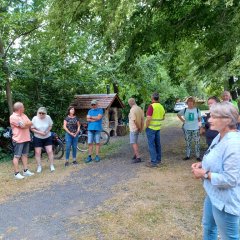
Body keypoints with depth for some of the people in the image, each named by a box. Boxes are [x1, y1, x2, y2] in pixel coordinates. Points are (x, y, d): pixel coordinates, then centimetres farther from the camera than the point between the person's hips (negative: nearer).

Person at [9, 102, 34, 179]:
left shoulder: (24, 115, 13)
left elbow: (30, 123, 6)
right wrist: (27, 123, -1)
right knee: (17, 156, -1)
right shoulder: (13, 117, -13)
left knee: (25, 155, 13)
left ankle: (25, 171, 20)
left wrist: (24, 124, -12)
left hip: (26, 138, 8)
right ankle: (16, 173, 6)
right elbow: (23, 125, -20)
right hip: (18, 139, -8)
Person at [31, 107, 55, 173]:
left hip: (47, 137, 1)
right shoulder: (35, 118, -15)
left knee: (50, 151, -1)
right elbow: (32, 128, -9)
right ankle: (39, 167, 17)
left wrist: (47, 131, -17)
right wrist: (39, 132, -21)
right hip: (37, 138, 0)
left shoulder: (48, 117, -12)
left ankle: (52, 166, 13)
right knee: (38, 152, 3)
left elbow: (50, 126, 0)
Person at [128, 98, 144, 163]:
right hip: (137, 129, 9)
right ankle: (135, 155, 29)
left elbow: (135, 120, -23)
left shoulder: (132, 110, -20)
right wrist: (141, 128, 5)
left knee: (133, 143, -5)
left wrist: (139, 128, -10)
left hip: (133, 129, -9)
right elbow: (142, 119, 5)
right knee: (135, 142, 20)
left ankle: (138, 158, -6)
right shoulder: (140, 109, 6)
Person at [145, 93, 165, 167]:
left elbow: (148, 118, -22)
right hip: (158, 128, 7)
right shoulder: (161, 107, 6)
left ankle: (154, 162, 2)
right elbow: (163, 118, 18)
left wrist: (146, 127, -10)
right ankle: (158, 160, 24)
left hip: (151, 128, -7)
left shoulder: (151, 106, -17)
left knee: (151, 145, -1)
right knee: (157, 144, 15)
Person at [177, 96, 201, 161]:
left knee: (197, 143, 4)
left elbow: (199, 118, 9)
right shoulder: (184, 110, -2)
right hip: (187, 129, 2)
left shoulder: (197, 110, -5)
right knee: (188, 143, 11)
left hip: (195, 129, -1)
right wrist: (183, 120, 6)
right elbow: (178, 114, 13)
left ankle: (198, 156, 15)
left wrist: (198, 123, 1)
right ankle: (188, 156, 22)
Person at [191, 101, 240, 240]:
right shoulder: (220, 137, 1)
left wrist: (205, 174, -21)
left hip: (225, 201, -10)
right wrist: (202, 165, 0)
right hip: (214, 195, 10)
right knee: (208, 226, 29)